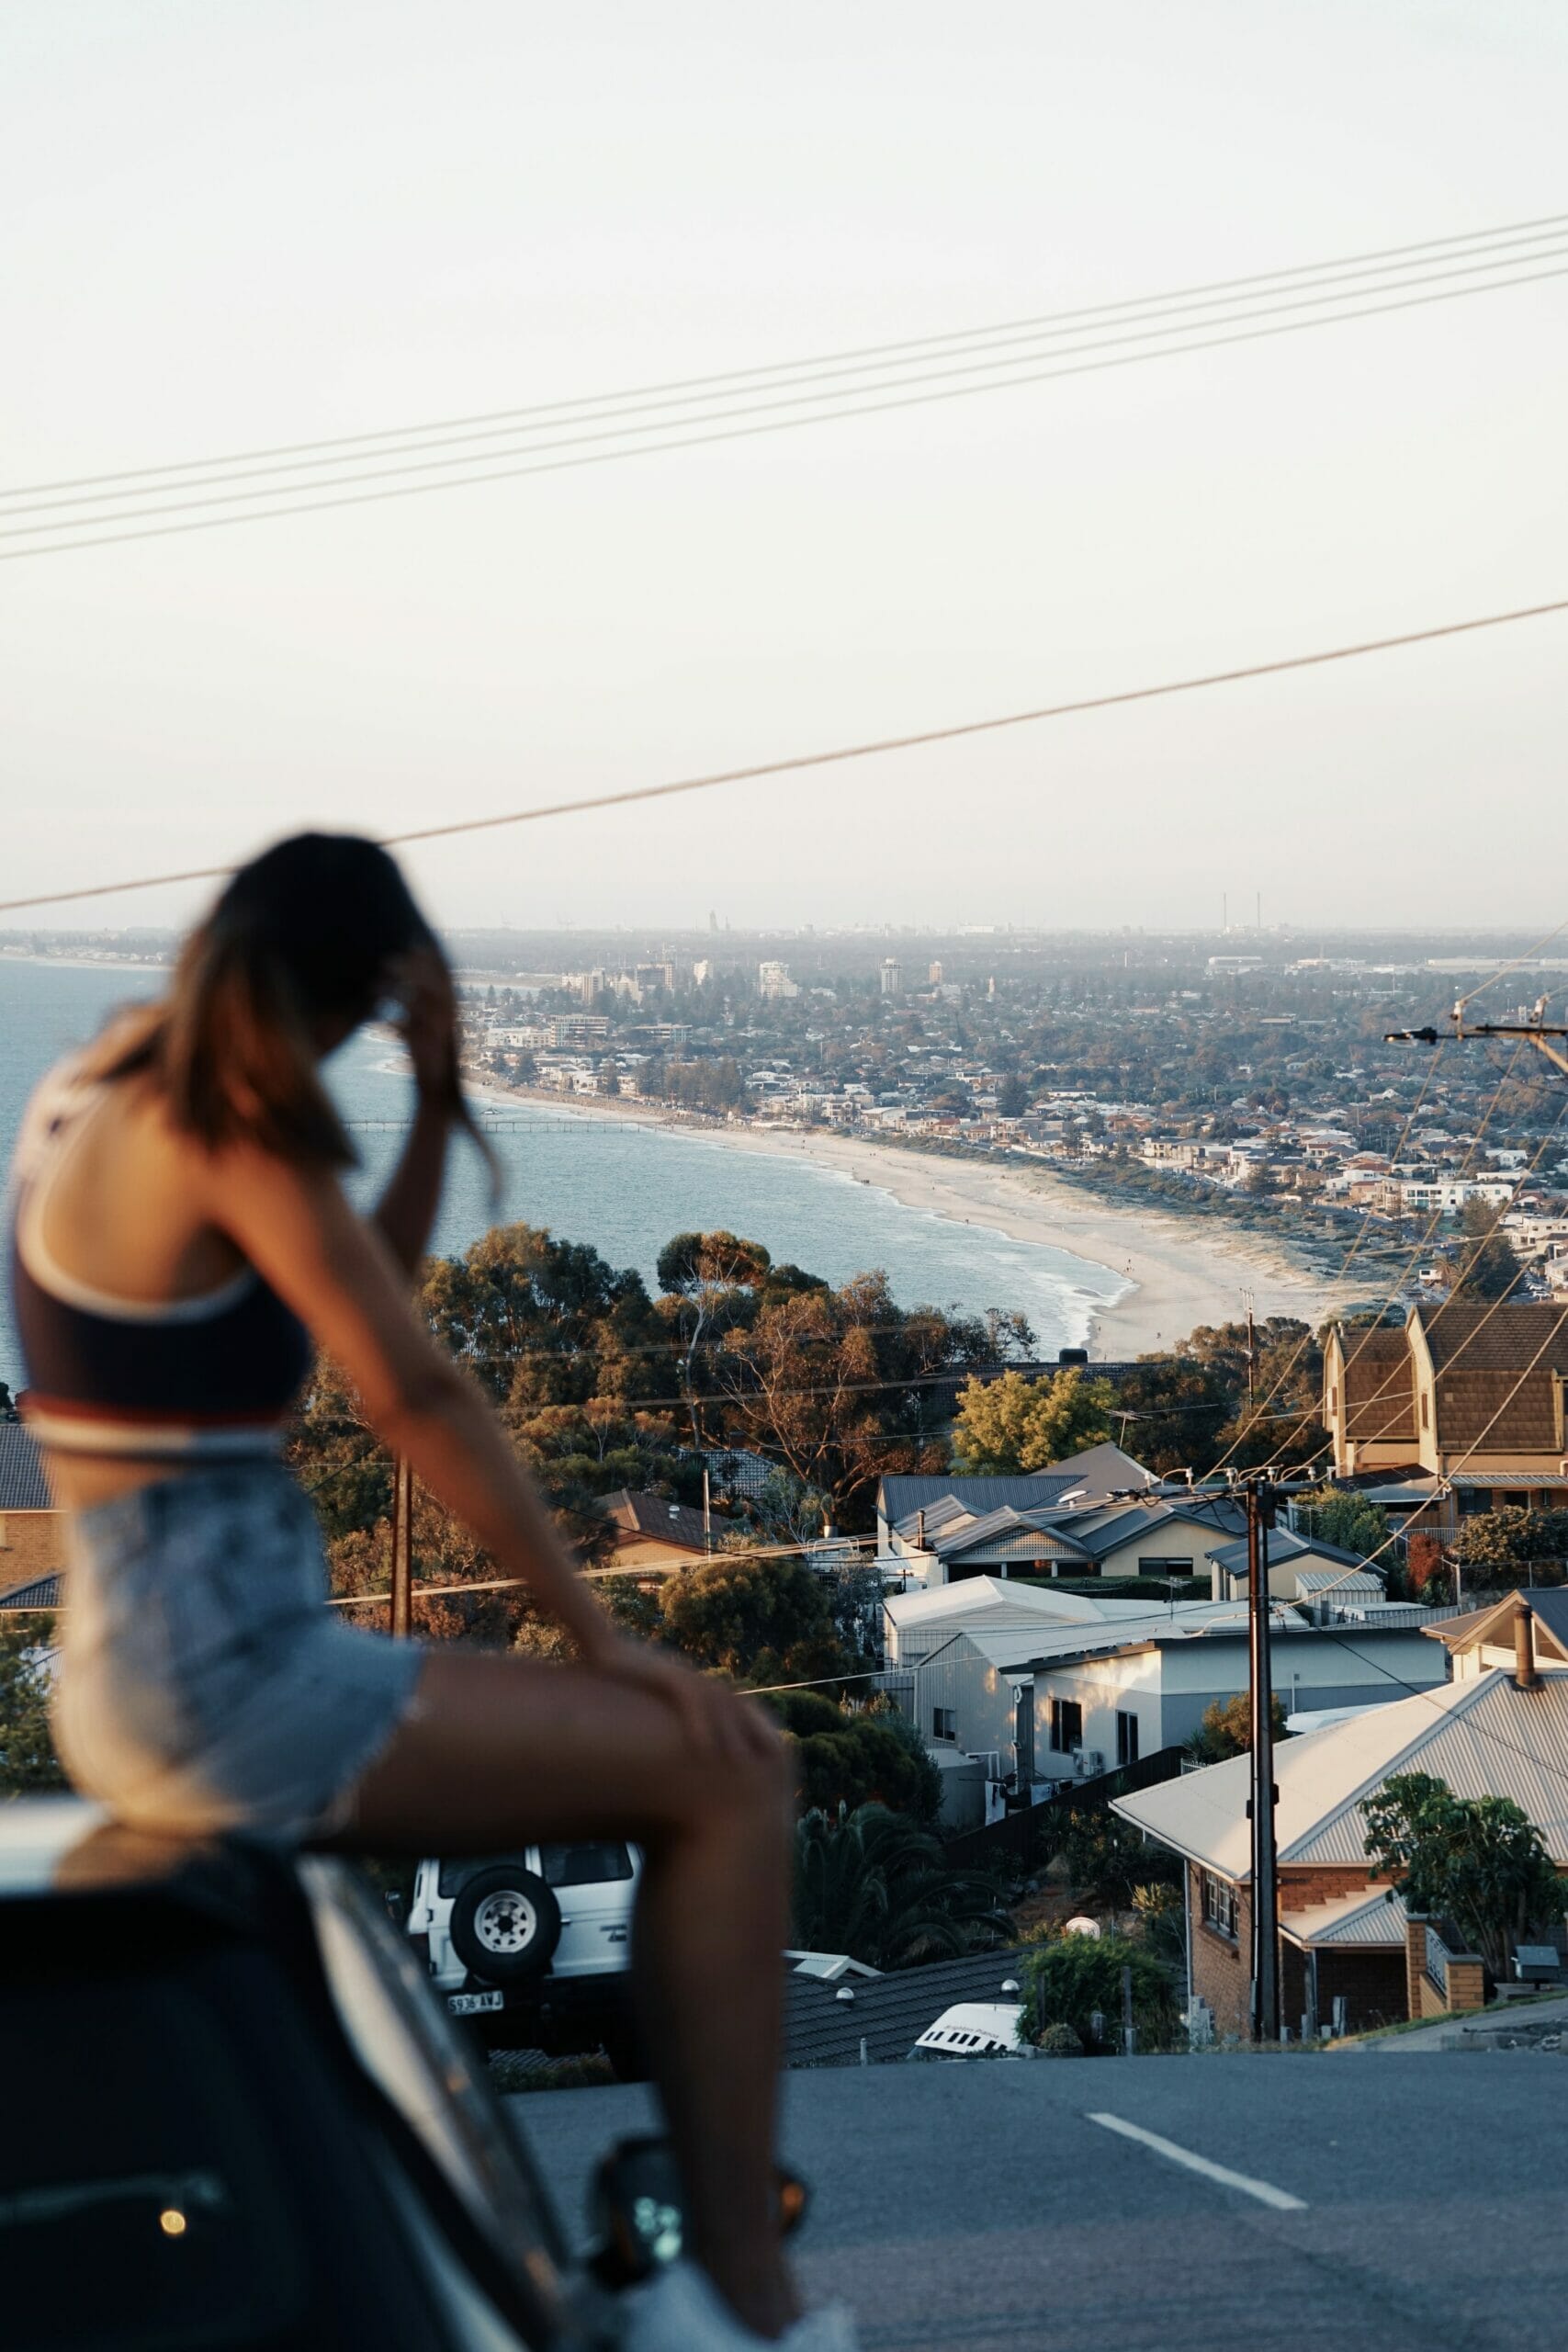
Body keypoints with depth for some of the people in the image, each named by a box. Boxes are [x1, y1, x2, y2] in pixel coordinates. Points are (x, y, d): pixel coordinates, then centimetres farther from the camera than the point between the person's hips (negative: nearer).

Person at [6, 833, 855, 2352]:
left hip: (145, 1669, 10)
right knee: (731, 1781, -10)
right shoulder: (231, 1133, -14)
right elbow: (419, 1400, -18)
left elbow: (370, 1290, 20)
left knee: (683, 1771, 20)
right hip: (223, 1680, -10)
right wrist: (603, 1637, -13)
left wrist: (437, 1099, 6)